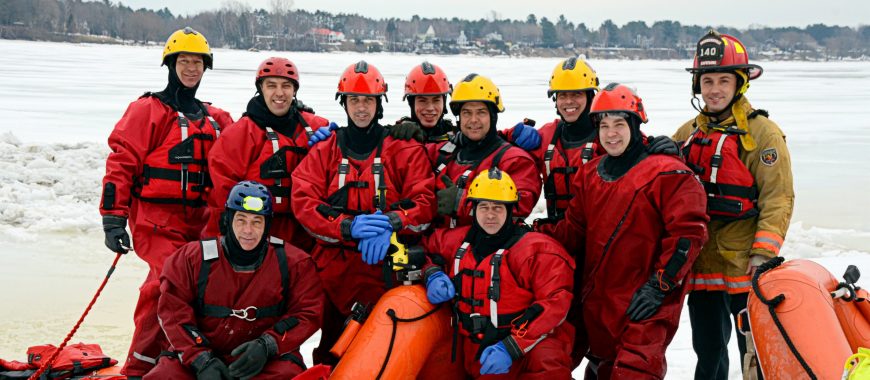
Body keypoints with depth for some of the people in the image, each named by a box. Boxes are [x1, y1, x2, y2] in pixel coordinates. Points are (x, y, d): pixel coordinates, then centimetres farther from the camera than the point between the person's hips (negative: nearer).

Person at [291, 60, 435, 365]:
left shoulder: (405, 150, 5)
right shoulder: (324, 151, 10)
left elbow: (425, 203, -3)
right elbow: (303, 203, -2)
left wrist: (391, 224, -23)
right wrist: (348, 226, -19)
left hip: (386, 268, -2)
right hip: (333, 268, 2)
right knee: (329, 355, 8)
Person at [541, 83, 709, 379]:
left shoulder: (666, 173, -9)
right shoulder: (590, 174, 13)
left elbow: (688, 232, -13)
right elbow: (574, 229, 15)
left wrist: (659, 286, -16)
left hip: (645, 305, -7)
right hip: (597, 303, 7)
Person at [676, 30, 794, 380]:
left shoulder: (762, 131, -5)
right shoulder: (688, 133, 13)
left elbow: (778, 198, -11)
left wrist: (764, 253, -19)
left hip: (743, 266, -5)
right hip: (700, 265, 5)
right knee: (708, 351, 16)